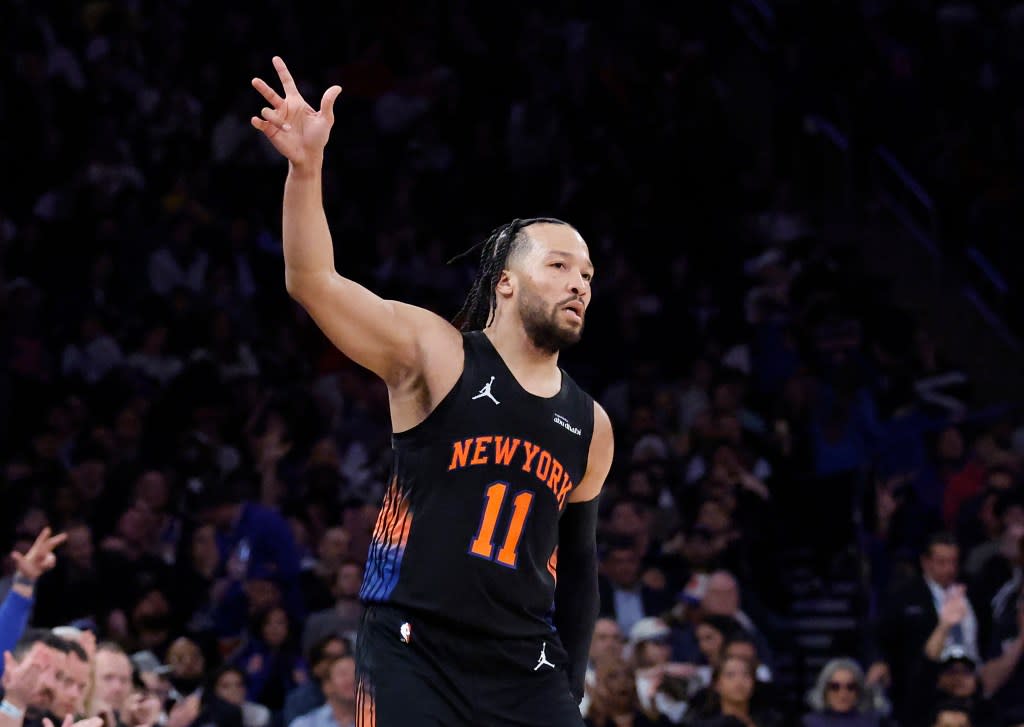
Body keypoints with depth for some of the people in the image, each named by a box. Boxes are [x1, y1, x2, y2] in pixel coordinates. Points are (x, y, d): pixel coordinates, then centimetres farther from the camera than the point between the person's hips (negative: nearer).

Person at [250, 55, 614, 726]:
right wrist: (307, 167, -30)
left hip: (526, 668, 5)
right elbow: (311, 283, -15)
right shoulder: (436, 355, -3)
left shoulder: (589, 426, 12)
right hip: (413, 653, -5)